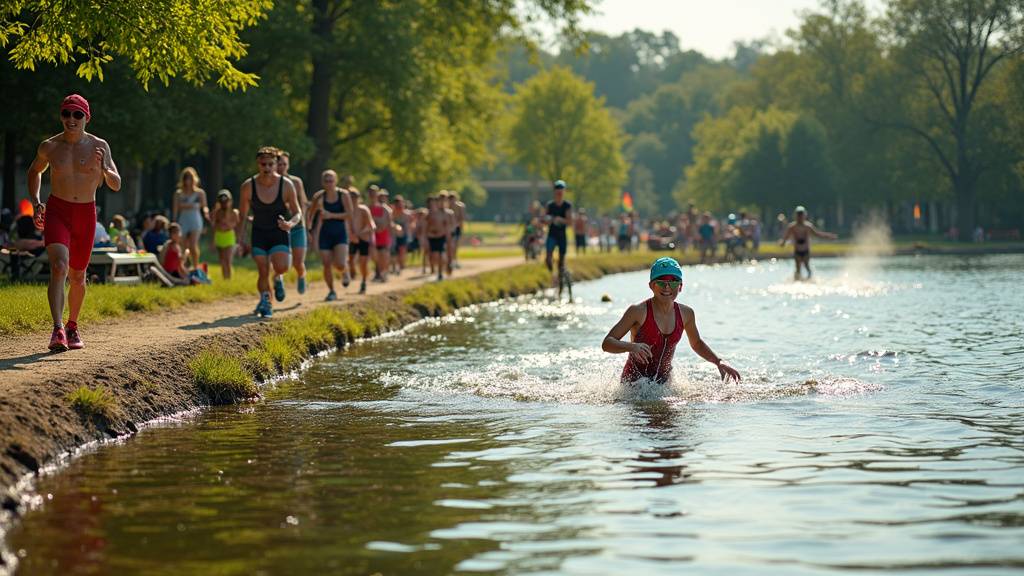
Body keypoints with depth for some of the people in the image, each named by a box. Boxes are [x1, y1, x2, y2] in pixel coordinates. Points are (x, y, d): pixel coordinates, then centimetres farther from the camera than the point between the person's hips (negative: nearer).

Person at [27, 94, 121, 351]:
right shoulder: (49, 147, -2)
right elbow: (34, 171, 18)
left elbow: (116, 185, -4)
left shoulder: (99, 146, -3)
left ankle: (72, 327, 36)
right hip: (57, 211, -2)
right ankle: (58, 330, -32)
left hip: (86, 214, 2)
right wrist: (35, 202, 5)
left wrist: (104, 169, -25)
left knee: (77, 276, 13)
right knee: (59, 267, -23)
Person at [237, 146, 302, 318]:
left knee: (281, 267, -21)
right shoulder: (248, 186, -13)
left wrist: (291, 224, -27)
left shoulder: (286, 185, -15)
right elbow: (242, 216, 0)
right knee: (263, 272, -7)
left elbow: (297, 213, -5)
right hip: (259, 233, 1)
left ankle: (277, 278, 15)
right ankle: (265, 302, 17)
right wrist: (241, 241, -3)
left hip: (279, 232, -1)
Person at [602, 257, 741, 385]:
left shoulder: (686, 314, -1)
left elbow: (697, 343, 20)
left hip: (664, 381, 4)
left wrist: (719, 362, 9)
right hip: (634, 382, -4)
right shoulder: (639, 311, -16)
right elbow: (606, 343, -18)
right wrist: (631, 346, -36)